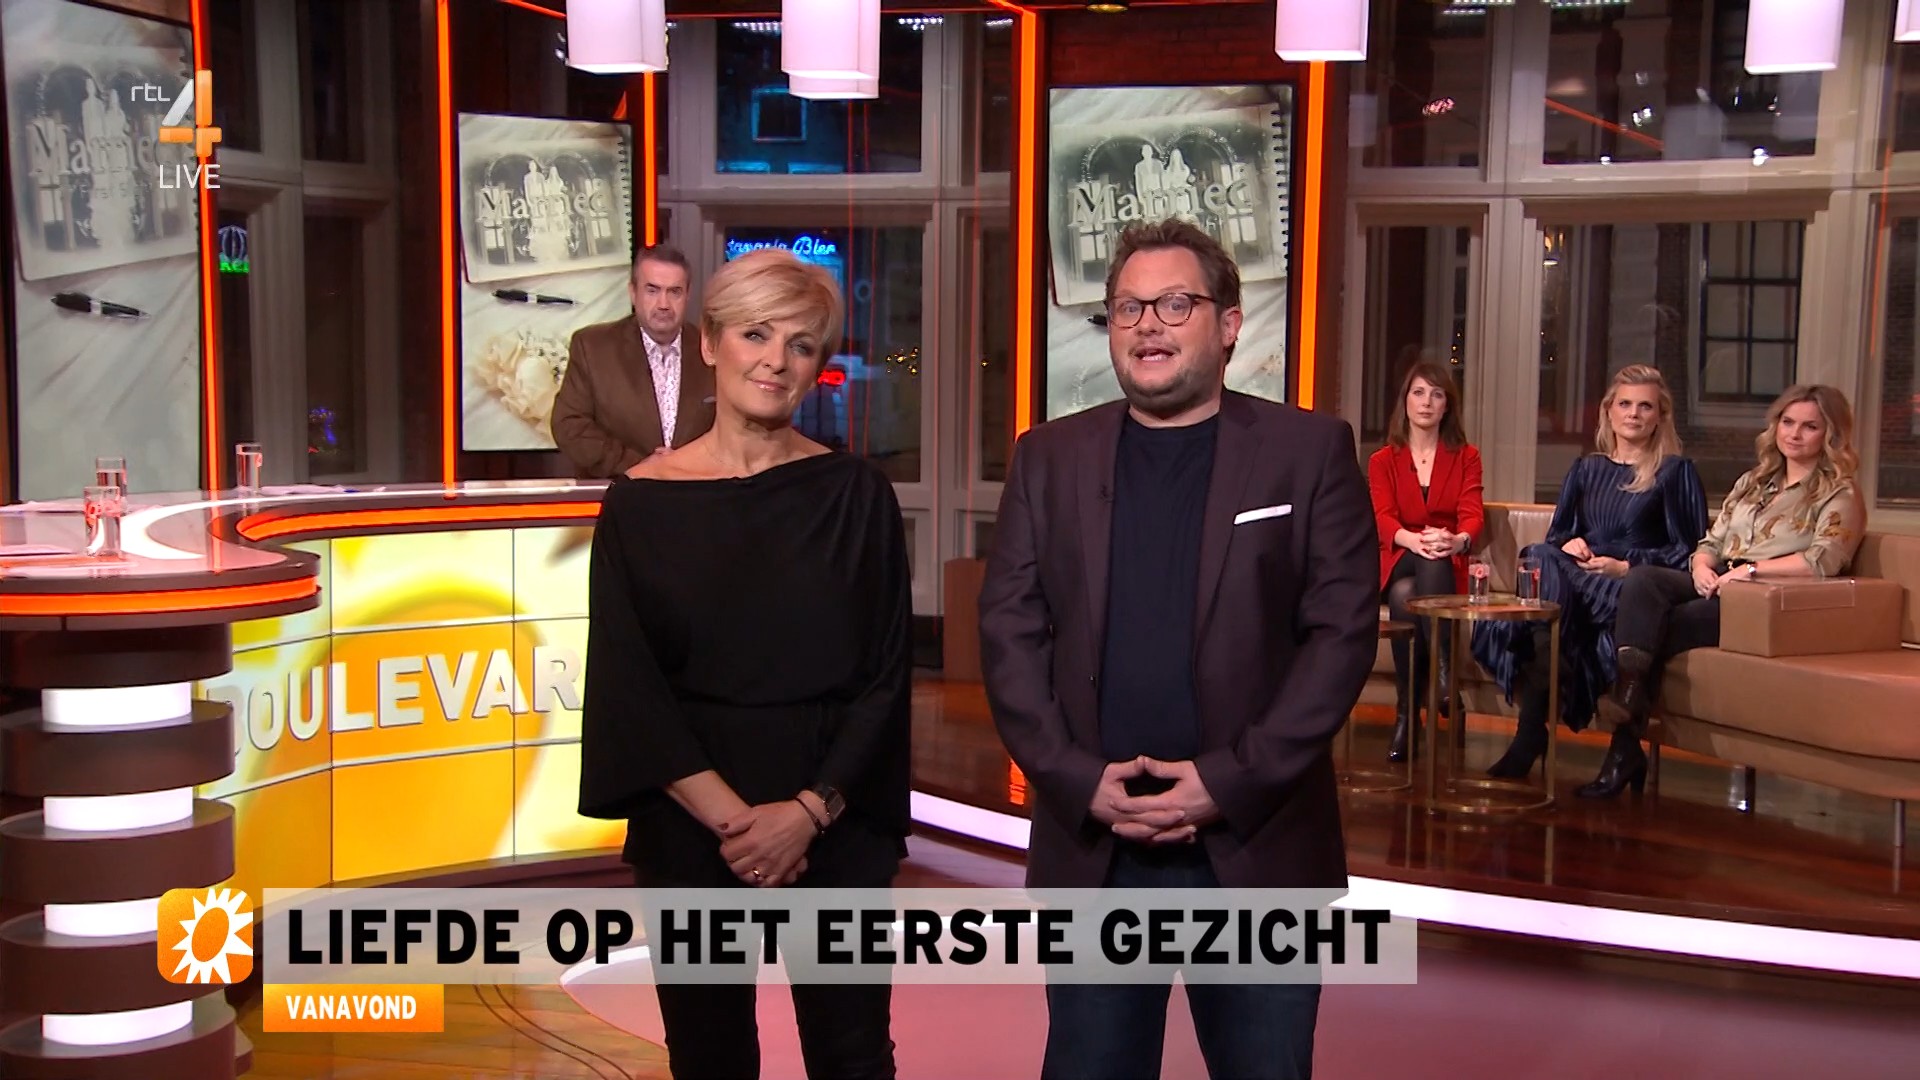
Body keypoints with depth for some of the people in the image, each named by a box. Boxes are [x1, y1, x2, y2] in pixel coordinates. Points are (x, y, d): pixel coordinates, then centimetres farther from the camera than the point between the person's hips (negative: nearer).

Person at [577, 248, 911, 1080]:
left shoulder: (855, 495, 0)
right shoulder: (642, 501, -1)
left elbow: (887, 676, -1)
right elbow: (627, 688, -4)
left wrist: (809, 809, -12)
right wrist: (730, 817, -13)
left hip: (836, 824, 0)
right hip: (690, 827, 0)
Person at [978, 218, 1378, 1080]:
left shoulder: (1311, 450, 1)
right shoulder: (1048, 458, 7)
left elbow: (1344, 629, -5)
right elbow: (1009, 633, 3)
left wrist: (1232, 782, -13)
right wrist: (1077, 780, -10)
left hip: (1258, 843, -1)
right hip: (1090, 840, 2)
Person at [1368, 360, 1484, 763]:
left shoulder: (1466, 457, 13)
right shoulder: (1383, 461, 12)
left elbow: (1472, 516, -3)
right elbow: (1382, 519, -6)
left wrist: (1457, 540, -30)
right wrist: (1414, 541, -31)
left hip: (1447, 567, 0)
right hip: (1398, 564, 0)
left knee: (1432, 563, -38)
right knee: (1404, 596, -36)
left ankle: (1442, 670, -46)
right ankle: (1406, 714, -34)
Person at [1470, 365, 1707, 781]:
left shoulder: (1676, 472, 12)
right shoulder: (1587, 469, 26)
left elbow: (1690, 550, 3)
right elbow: (1556, 533, 25)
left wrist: (1626, 566, -10)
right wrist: (1568, 544, 0)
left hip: (1635, 589, -4)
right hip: (1572, 581, 4)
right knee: (1543, 558, -34)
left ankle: (1532, 732, -38)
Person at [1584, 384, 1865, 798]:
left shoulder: (1840, 495, 7)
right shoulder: (1751, 483, 27)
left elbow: (1823, 561, -10)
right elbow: (1711, 543, 21)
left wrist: (1750, 569, -17)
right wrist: (1701, 567, -2)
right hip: (1718, 587, 6)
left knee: (1664, 626, -28)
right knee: (1643, 579, -29)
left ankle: (1626, 748, -25)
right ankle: (1627, 688, -42)